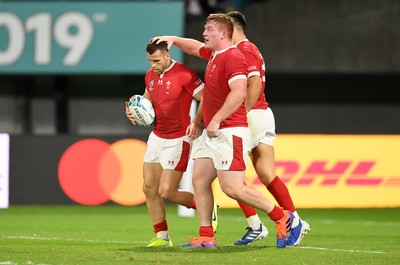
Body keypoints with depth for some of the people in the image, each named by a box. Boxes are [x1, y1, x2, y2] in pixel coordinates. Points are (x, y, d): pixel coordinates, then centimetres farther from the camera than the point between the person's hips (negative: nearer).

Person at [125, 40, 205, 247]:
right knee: (149, 188, 3)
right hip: (156, 137, 8)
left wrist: (197, 122, -31)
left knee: (166, 192, -9)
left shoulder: (183, 74, -16)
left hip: (177, 141, -8)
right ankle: (162, 237, 13)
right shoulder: (150, 75, 7)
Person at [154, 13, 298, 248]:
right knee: (199, 181, 5)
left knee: (232, 188, -13)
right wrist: (174, 40, 22)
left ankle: (282, 218, -3)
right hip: (212, 132, 10)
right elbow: (195, 47, 37)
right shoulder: (214, 54, 15)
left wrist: (216, 120, -28)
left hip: (230, 132, -10)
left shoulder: (232, 57, -16)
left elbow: (238, 93, -29)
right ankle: (206, 237, 6)